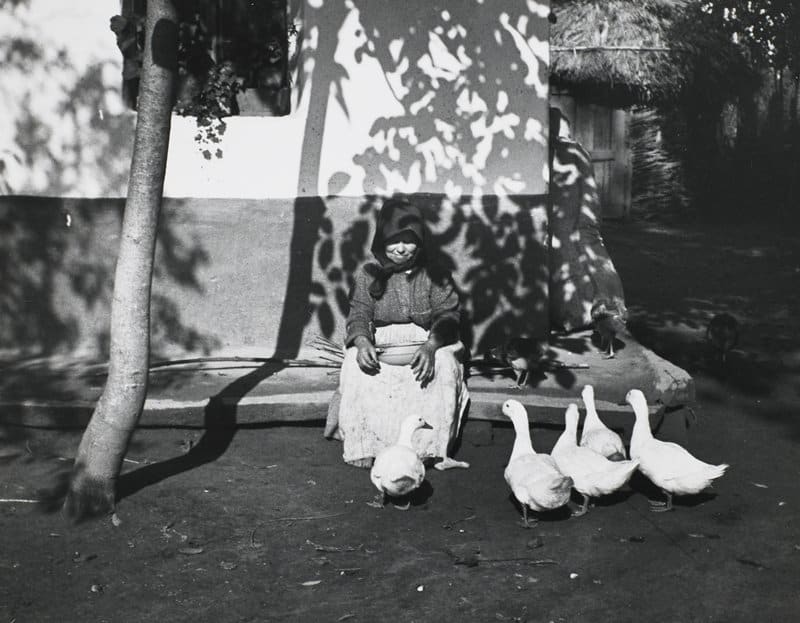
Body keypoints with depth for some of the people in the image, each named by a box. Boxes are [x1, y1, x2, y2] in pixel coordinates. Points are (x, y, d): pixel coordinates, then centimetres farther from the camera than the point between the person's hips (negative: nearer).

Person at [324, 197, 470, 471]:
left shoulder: (434, 276, 5)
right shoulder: (368, 274, 8)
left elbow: (448, 314, -4)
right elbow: (358, 314, 0)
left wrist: (431, 345, -27)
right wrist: (362, 341, -26)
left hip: (425, 345, -1)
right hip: (378, 348, 1)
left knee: (442, 366, -33)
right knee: (356, 367, -31)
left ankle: (431, 450, -31)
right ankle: (364, 449, -30)